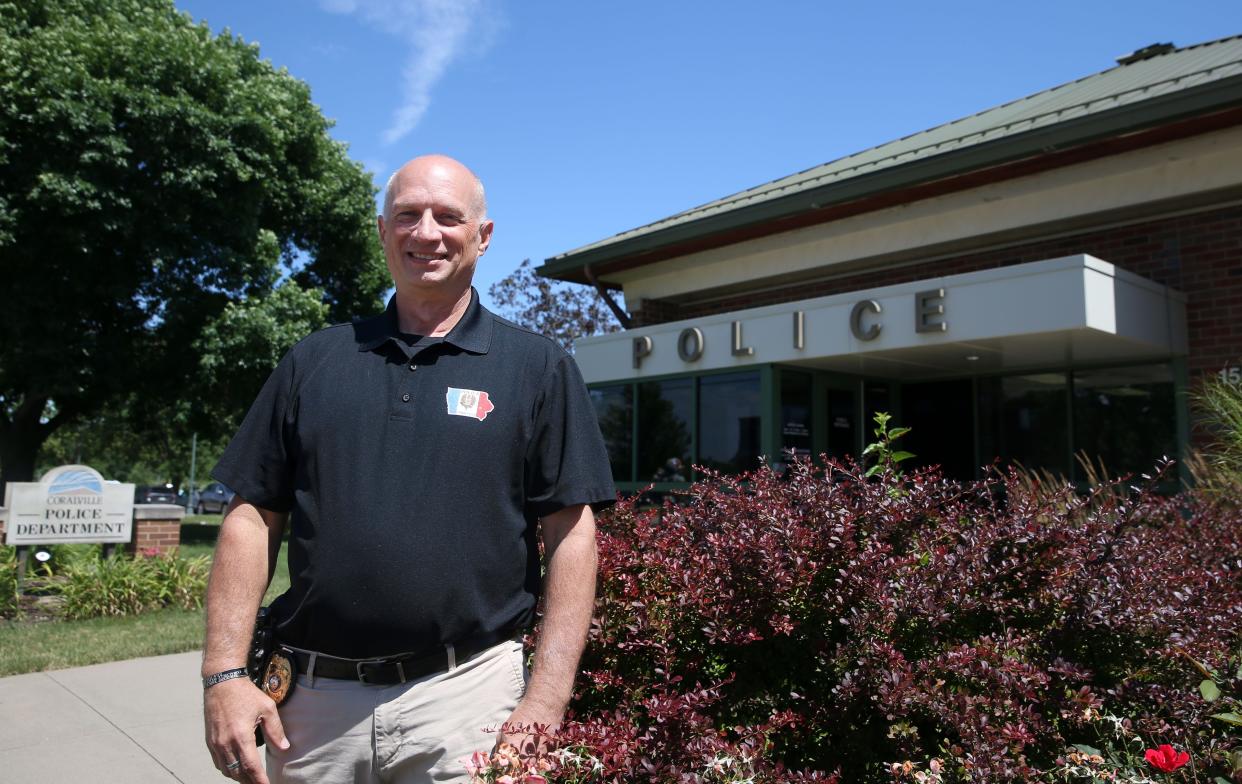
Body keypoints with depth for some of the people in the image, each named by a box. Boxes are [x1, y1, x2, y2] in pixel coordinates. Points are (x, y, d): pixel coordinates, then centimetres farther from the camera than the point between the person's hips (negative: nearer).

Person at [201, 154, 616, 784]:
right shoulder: (313, 361, 8)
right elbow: (254, 518, 7)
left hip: (464, 696, -2)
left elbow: (570, 534, -5)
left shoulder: (539, 368, 0)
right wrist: (224, 673, -2)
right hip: (312, 701, 3)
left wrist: (543, 705, -11)